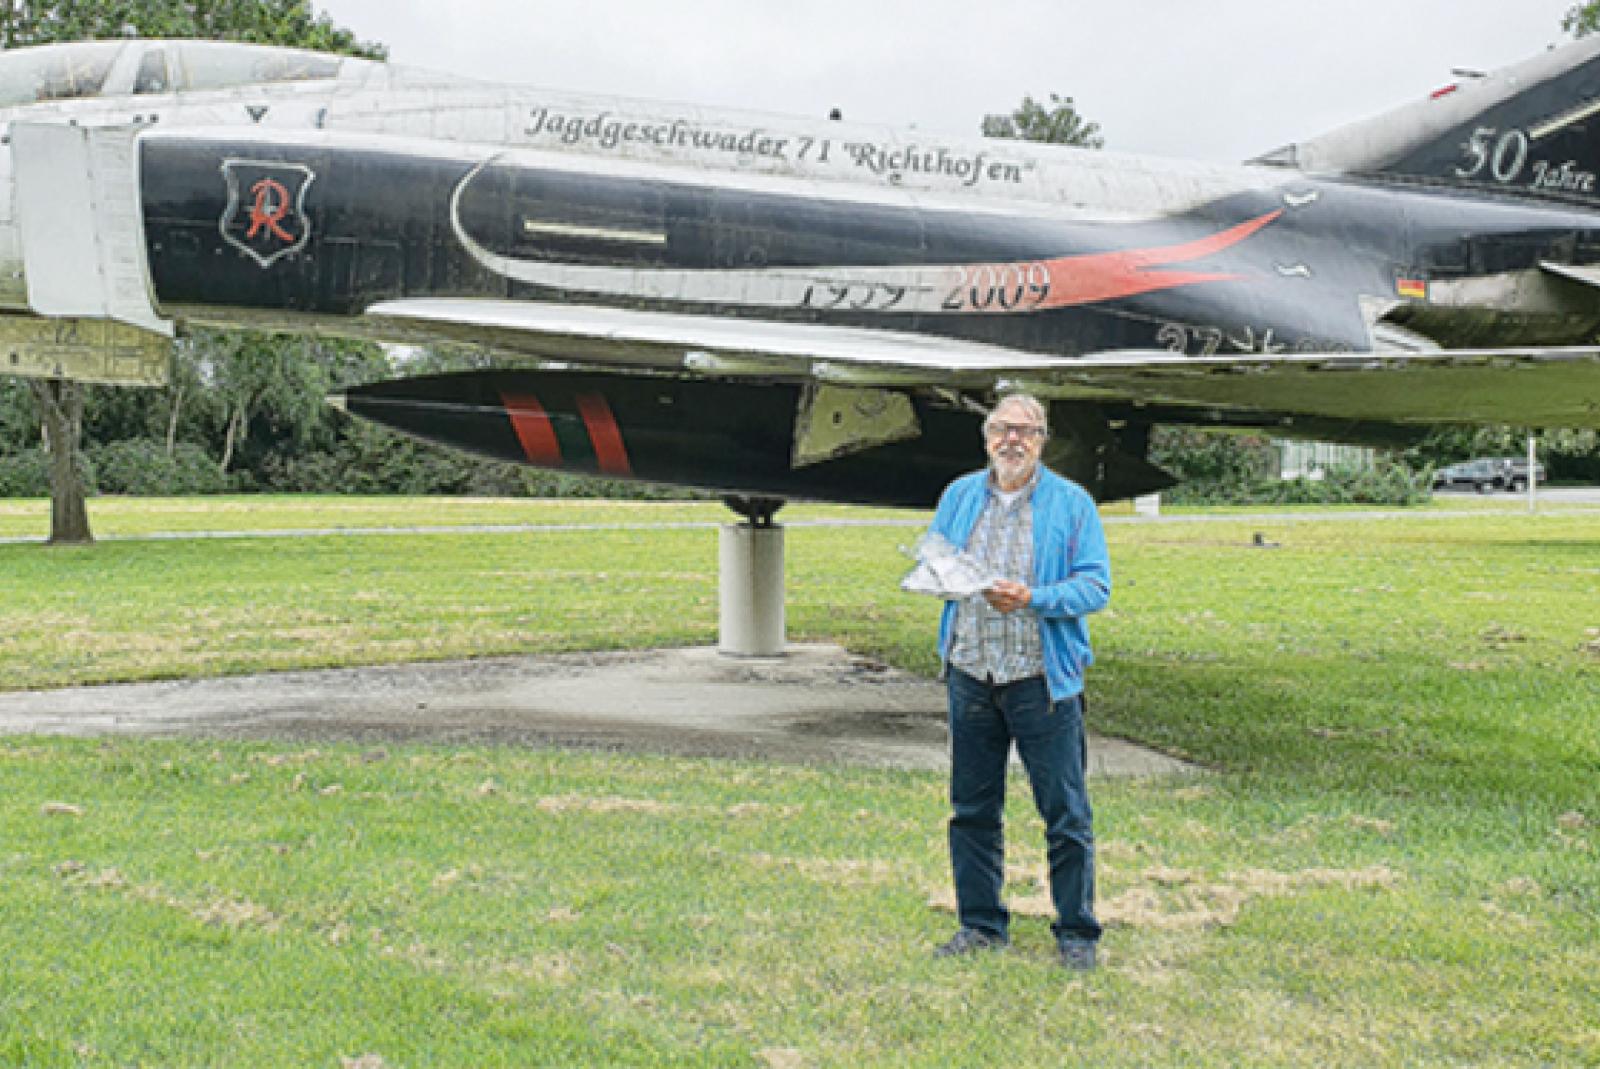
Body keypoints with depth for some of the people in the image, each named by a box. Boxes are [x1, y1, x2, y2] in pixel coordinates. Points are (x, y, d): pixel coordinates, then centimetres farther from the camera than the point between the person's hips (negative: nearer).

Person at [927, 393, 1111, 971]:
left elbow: (1095, 587, -5)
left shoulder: (1073, 503, 0)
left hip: (1043, 679, -3)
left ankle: (1076, 932, 17)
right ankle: (981, 924, 26)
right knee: (972, 808, 11)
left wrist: (1033, 599, -20)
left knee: (1064, 811, 2)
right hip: (971, 675, 4)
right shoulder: (960, 495, 10)